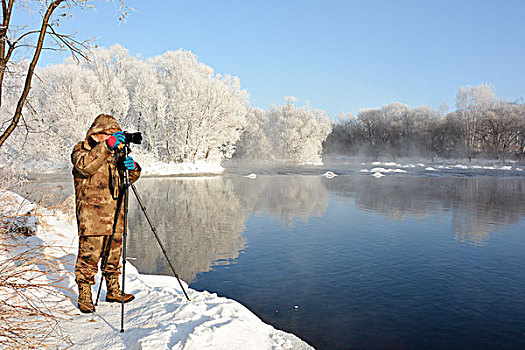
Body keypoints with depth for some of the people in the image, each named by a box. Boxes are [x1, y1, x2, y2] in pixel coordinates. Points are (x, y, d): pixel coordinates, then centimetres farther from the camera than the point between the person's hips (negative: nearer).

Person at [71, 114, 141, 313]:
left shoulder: (115, 152, 16)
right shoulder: (81, 149, 1)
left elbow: (131, 178, 12)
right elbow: (85, 166, -22)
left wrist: (131, 167, -11)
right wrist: (106, 145, -28)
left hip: (114, 214, 6)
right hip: (91, 215, -5)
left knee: (114, 255, 12)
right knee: (89, 255, -4)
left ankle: (113, 291, 25)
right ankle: (84, 296, 9)